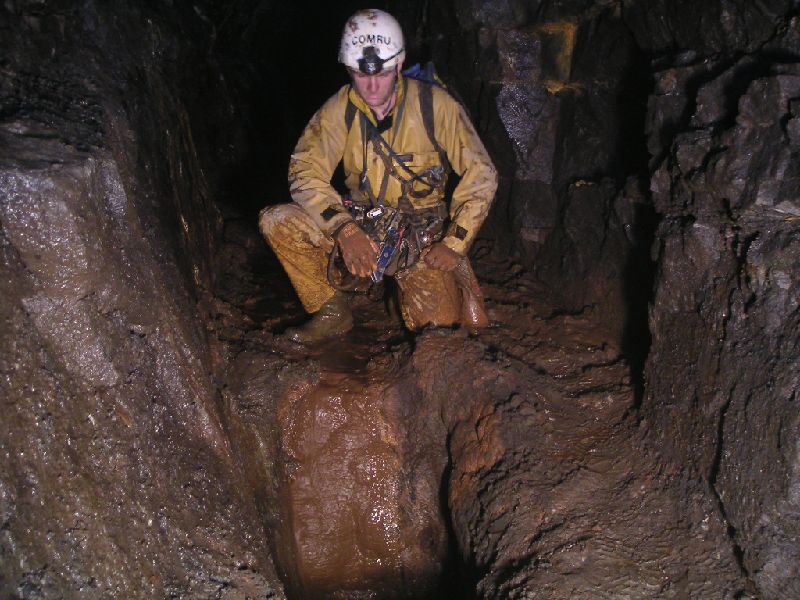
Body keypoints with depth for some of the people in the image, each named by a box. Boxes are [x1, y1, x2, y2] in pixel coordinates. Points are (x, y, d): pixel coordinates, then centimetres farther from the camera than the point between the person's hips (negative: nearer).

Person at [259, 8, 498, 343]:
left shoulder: (434, 105, -12)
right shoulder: (339, 109, -7)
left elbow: (481, 175, -9)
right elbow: (305, 170, -12)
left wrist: (453, 243, -15)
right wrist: (344, 229, -27)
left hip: (423, 232, -2)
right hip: (360, 224, 2)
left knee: (441, 325, -16)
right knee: (275, 222, -18)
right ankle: (333, 312, -2)